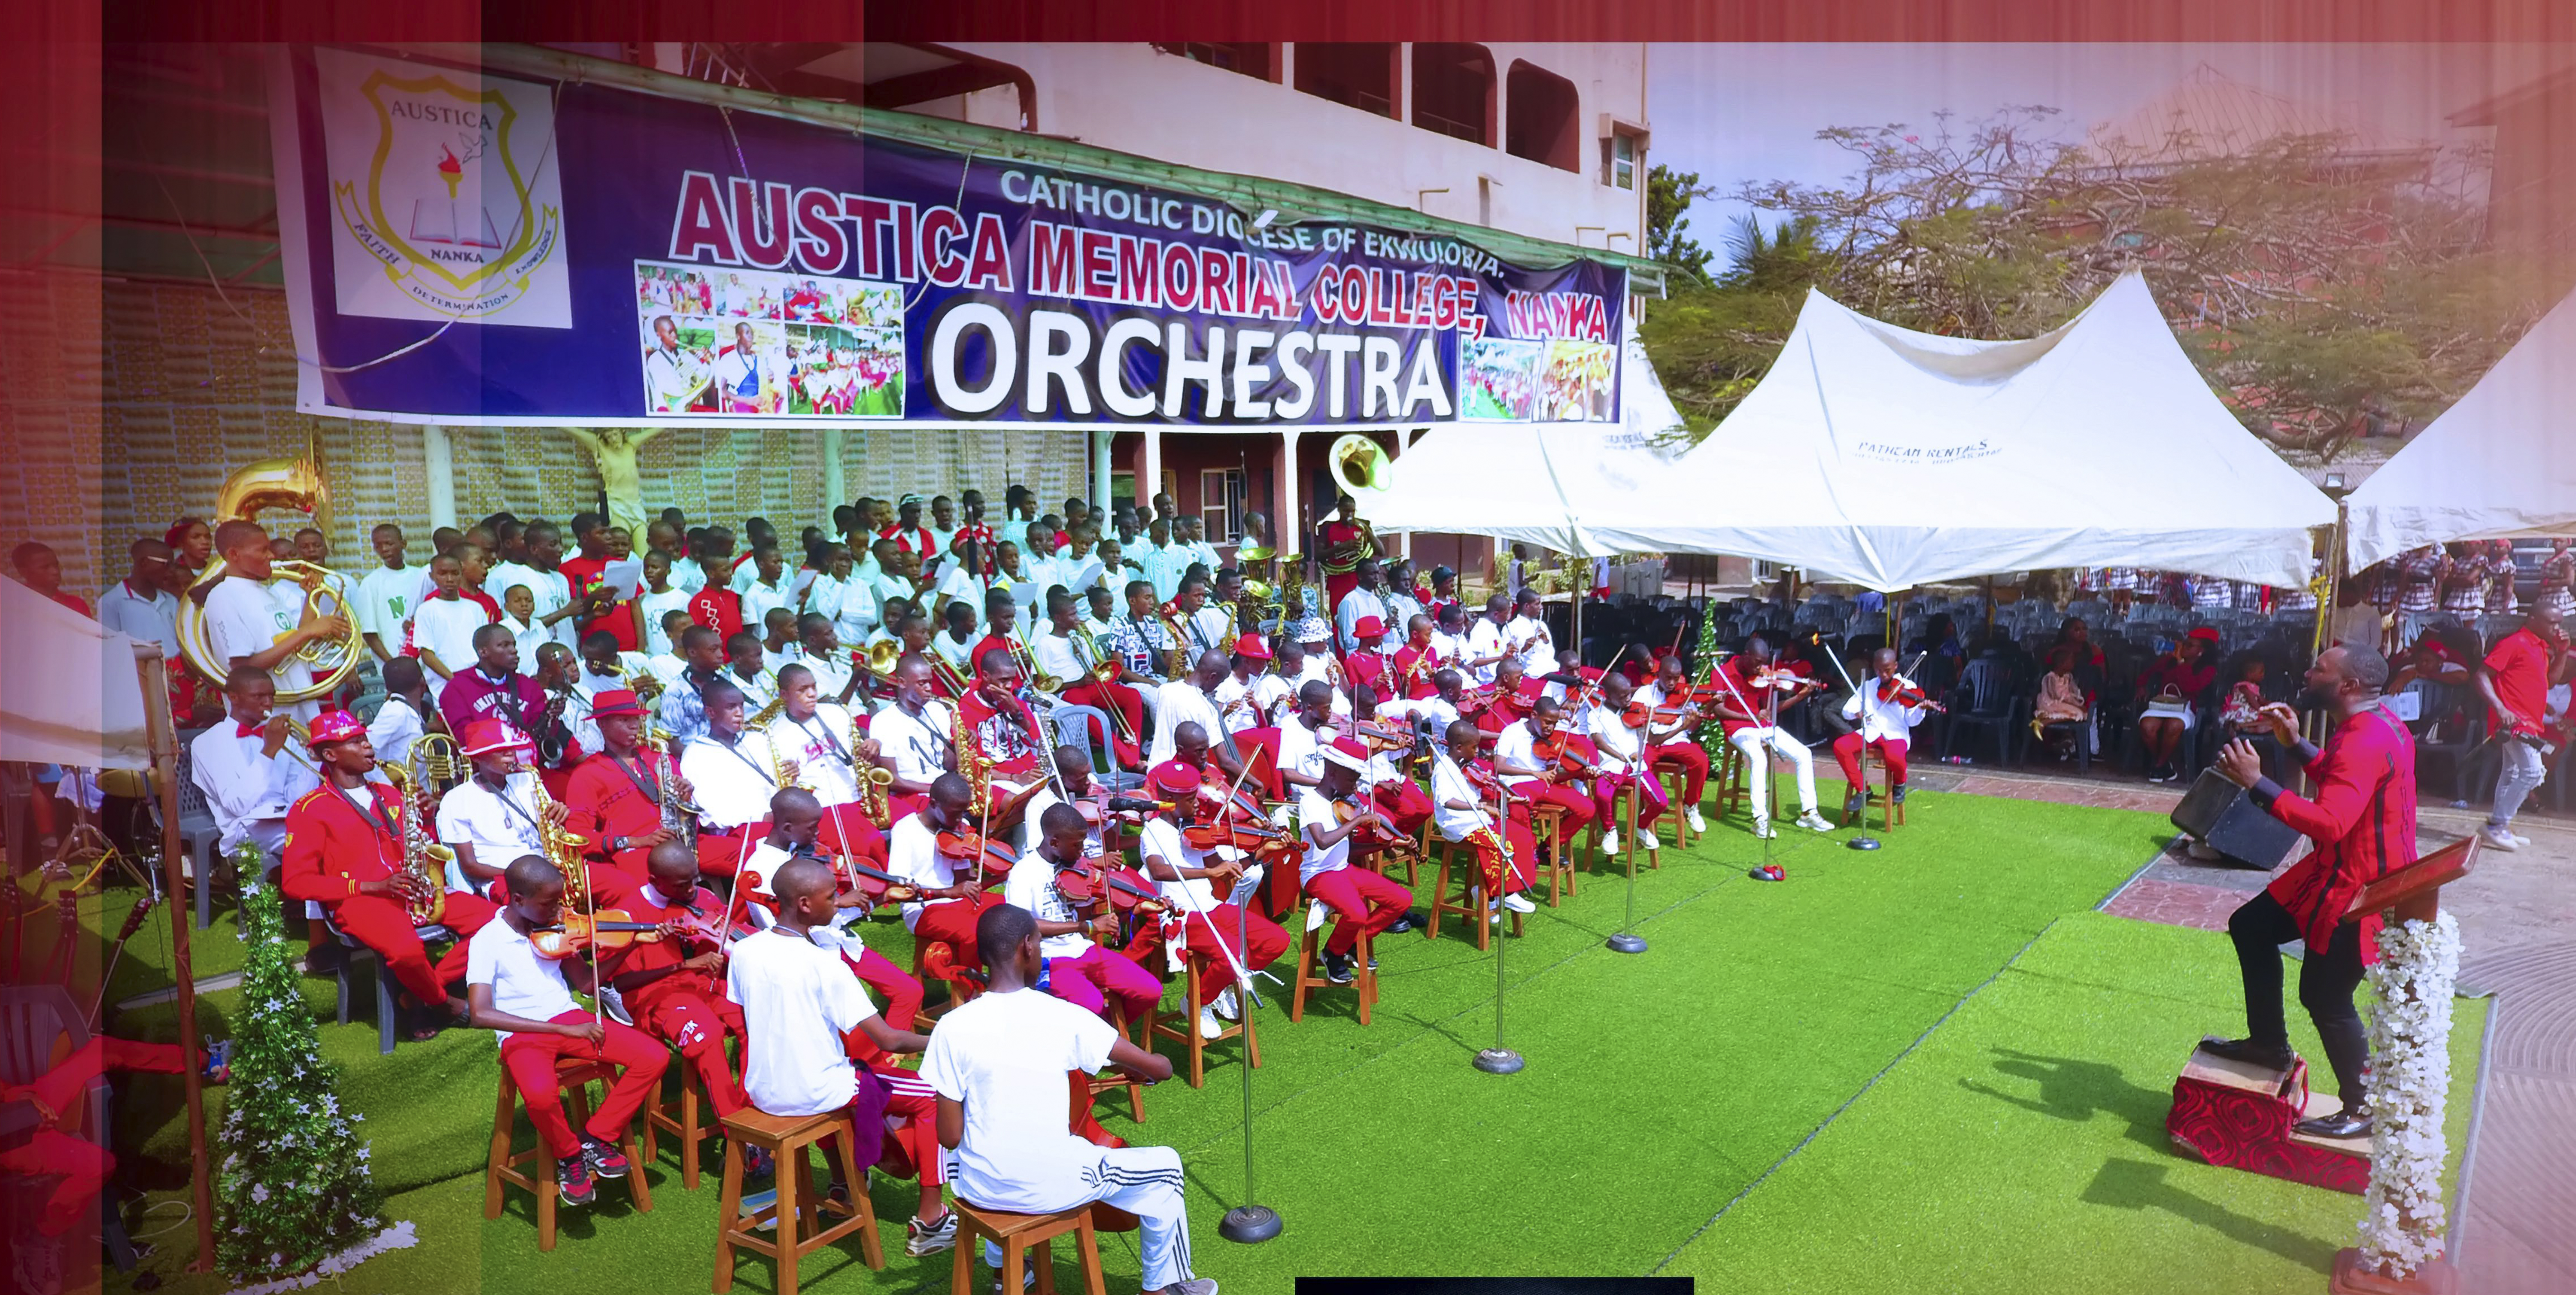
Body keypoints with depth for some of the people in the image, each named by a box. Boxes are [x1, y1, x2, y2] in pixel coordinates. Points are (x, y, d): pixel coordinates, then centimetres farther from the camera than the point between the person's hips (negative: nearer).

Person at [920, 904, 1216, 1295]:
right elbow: (1161, 1068, -7)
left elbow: (950, 1137, -8)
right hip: (1054, 1188, -3)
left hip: (980, 1189, 3)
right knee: (1166, 1164, 20)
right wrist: (1134, 1070, 16)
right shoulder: (1065, 1017, -14)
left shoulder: (952, 1027, -11)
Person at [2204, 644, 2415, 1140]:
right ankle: (2270, 1044, 28)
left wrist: (2256, 783, -36)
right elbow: (2338, 781, 22)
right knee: (2251, 927, 17)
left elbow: (2329, 823, -38)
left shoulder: (2365, 742, -28)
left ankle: (2363, 1110, 16)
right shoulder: (2375, 725, 6)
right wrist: (2295, 743, 11)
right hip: (2340, 871, 11)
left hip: (2358, 890, -11)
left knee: (2326, 998, -1)